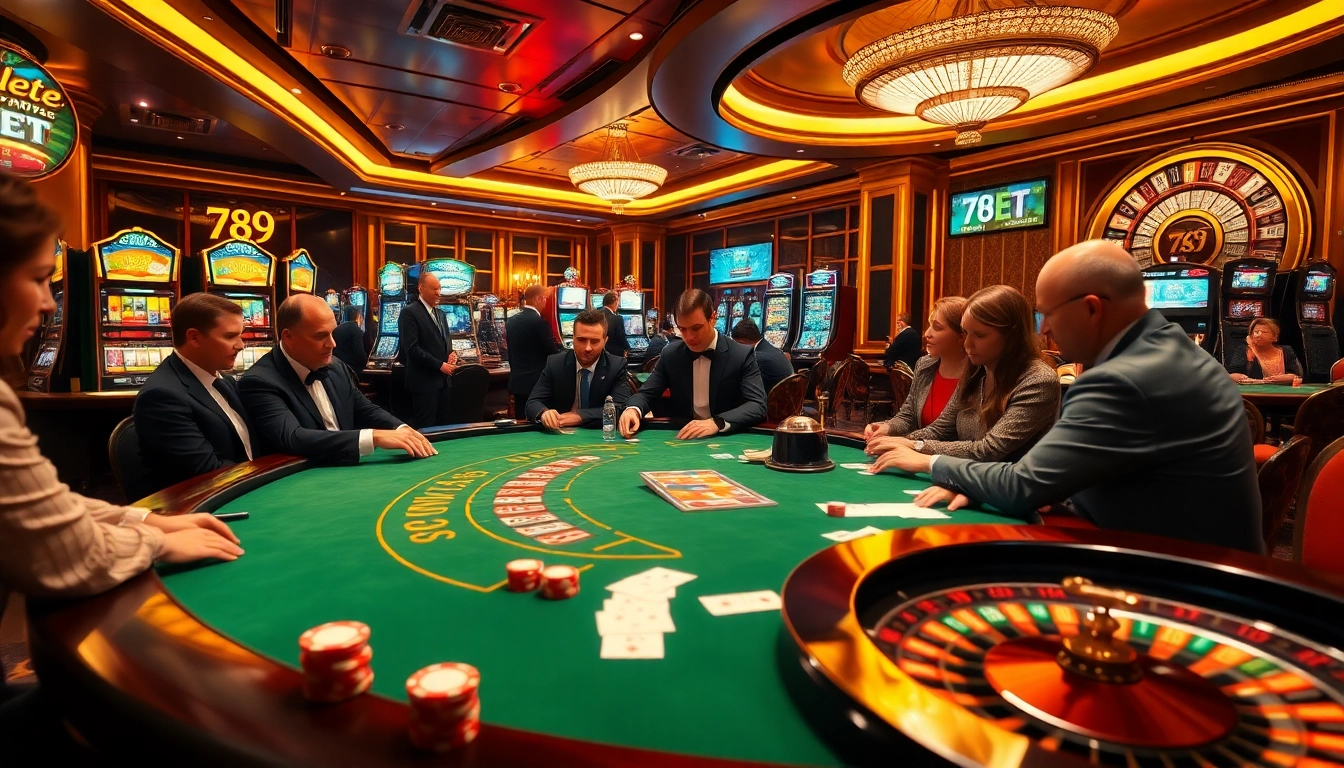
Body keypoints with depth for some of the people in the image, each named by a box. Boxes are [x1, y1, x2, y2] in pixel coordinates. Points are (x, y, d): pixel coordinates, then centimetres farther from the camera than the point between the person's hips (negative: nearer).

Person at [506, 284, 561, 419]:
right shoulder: (540, 322, -16)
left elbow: (511, 351, 15)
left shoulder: (511, 321, 8)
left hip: (517, 381, 7)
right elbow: (553, 353, -12)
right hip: (537, 382, -7)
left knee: (520, 421, 11)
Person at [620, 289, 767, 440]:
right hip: (681, 438, 2)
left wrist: (718, 422, -33)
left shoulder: (741, 356, -9)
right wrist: (633, 409, -19)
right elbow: (646, 393, 5)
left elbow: (758, 406, -16)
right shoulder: (671, 354, 1)